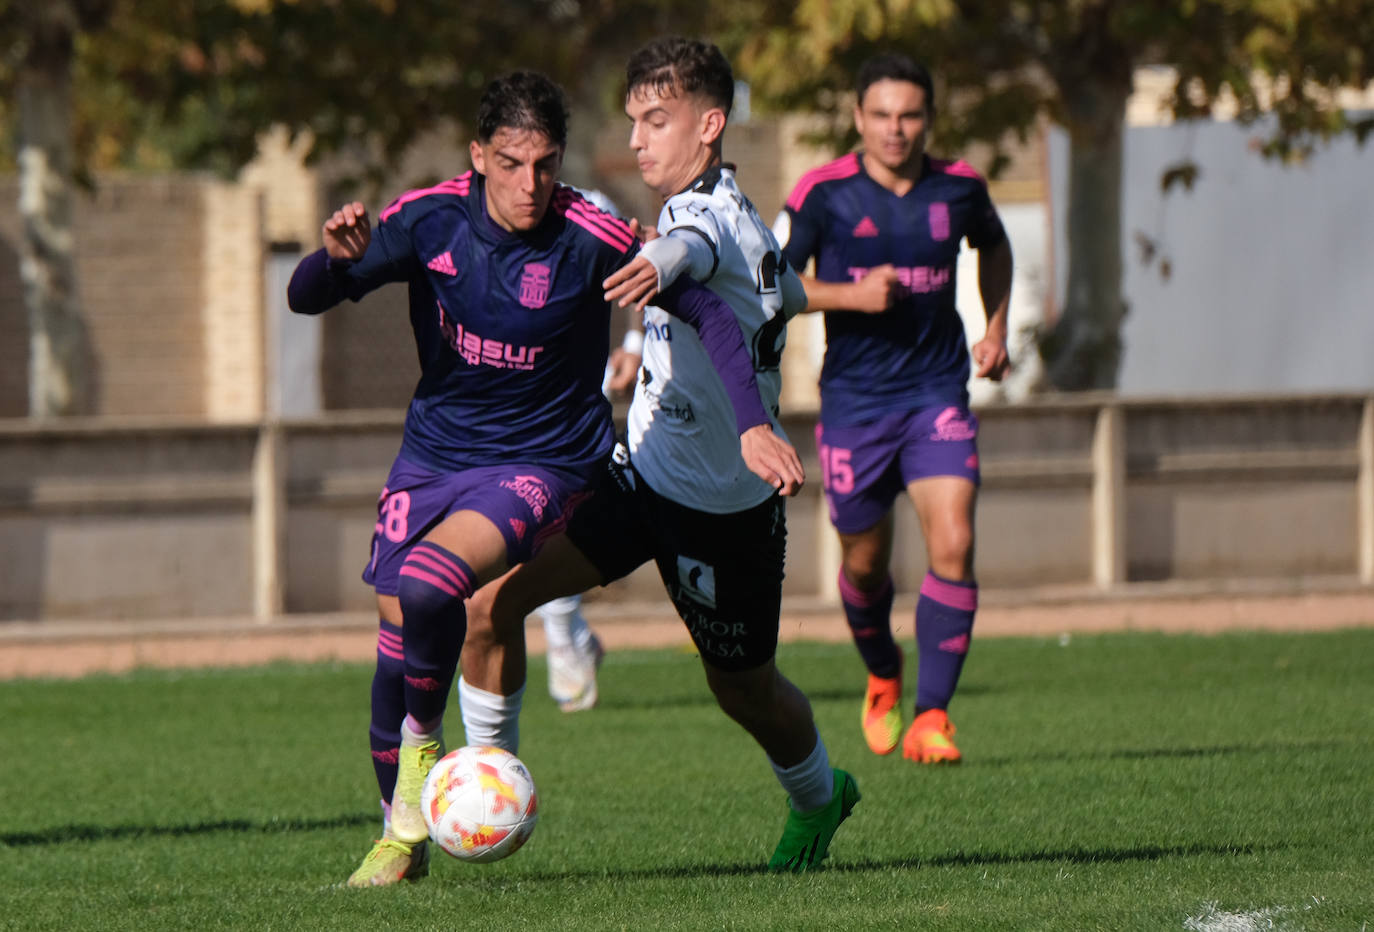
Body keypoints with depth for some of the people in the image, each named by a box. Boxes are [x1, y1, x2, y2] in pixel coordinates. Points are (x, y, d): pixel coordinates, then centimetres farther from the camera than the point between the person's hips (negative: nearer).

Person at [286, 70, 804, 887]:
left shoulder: (592, 240, -18)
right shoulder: (429, 219, -9)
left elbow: (707, 311, -8)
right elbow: (306, 299, -5)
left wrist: (753, 424, -15)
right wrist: (341, 258, -28)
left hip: (543, 461, -4)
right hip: (433, 451, 4)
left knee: (427, 586, -29)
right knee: (398, 635, 2)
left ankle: (423, 742, -2)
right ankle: (400, 836, 22)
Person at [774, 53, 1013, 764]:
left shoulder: (959, 188, 1)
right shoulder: (824, 193, -8)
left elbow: (992, 245, 24)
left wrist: (996, 330, 12)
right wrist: (850, 294, -19)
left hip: (938, 392, 1)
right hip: (854, 401, -1)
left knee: (953, 546, -17)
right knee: (865, 562, 10)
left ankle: (930, 718, -12)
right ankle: (883, 680, 41)